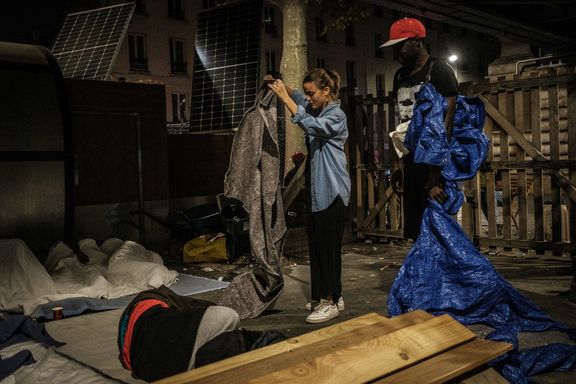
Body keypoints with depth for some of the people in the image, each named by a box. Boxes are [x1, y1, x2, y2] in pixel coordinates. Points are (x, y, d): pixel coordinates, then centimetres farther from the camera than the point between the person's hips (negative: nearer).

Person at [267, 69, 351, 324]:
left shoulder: (337, 115, -13)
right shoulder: (316, 109, 13)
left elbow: (311, 125, -31)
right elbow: (298, 97, 31)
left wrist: (284, 98, -28)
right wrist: (281, 86, 11)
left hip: (332, 190, -9)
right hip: (316, 188, 9)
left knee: (328, 245, -5)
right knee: (317, 245, 12)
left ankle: (331, 303, 4)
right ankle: (333, 296, 23)